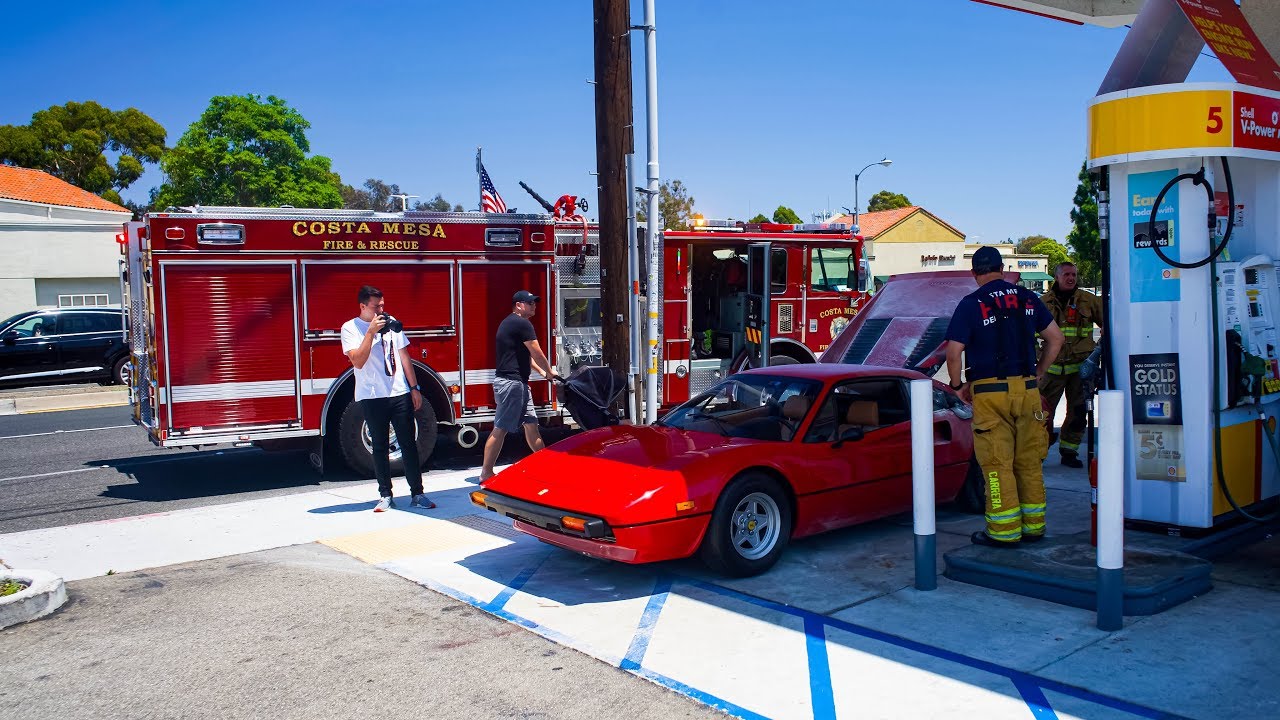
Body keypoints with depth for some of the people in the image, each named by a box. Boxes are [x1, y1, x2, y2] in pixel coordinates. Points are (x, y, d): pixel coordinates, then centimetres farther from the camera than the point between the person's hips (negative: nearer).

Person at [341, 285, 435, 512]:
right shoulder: (350, 328, -2)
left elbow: (404, 356, 12)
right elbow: (358, 361, -14)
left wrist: (414, 388, 8)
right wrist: (371, 332, -18)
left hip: (400, 394, 3)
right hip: (372, 397, -3)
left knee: (409, 444, 2)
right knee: (380, 448, 5)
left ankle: (417, 493, 7)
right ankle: (385, 495, 14)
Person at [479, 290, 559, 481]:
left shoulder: (510, 323, 19)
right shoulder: (522, 324, -13)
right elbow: (537, 353, -9)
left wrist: (542, 372, 23)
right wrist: (550, 371, 6)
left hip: (518, 382, 11)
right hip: (511, 382, -11)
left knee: (530, 423, 15)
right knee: (500, 429, -8)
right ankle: (486, 474, -4)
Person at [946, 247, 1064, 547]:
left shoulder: (971, 304, -6)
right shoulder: (1027, 298, 9)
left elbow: (954, 352, -11)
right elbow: (1055, 338, 13)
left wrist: (958, 385, 3)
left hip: (989, 391, -5)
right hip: (1027, 388, 5)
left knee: (997, 463, 0)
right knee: (1029, 460, 12)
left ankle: (1004, 531, 4)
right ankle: (1033, 526, 20)